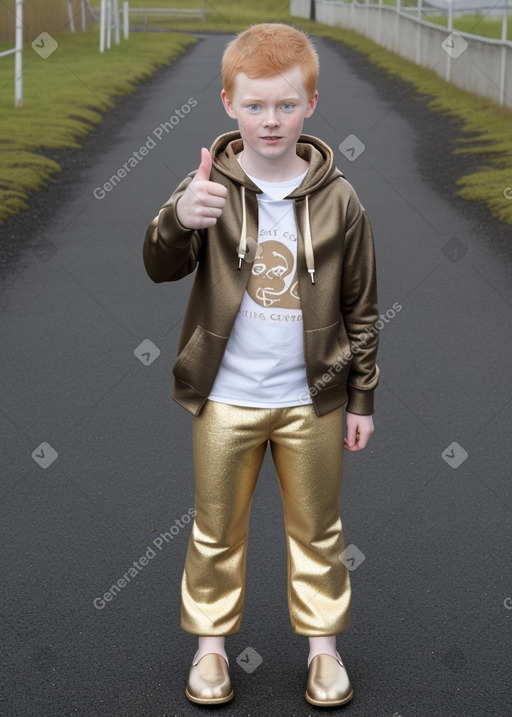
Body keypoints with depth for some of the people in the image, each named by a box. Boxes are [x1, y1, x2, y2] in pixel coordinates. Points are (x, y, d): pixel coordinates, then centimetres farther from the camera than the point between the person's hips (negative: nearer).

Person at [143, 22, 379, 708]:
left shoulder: (338, 199, -5)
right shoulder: (210, 188, -8)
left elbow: (361, 307, 2)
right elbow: (161, 266, -20)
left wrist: (362, 398, 4)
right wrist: (179, 219, -42)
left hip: (313, 400, 1)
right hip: (226, 399, 0)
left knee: (317, 528, 14)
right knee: (216, 529, 13)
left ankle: (323, 644, 31)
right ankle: (211, 643, 30)